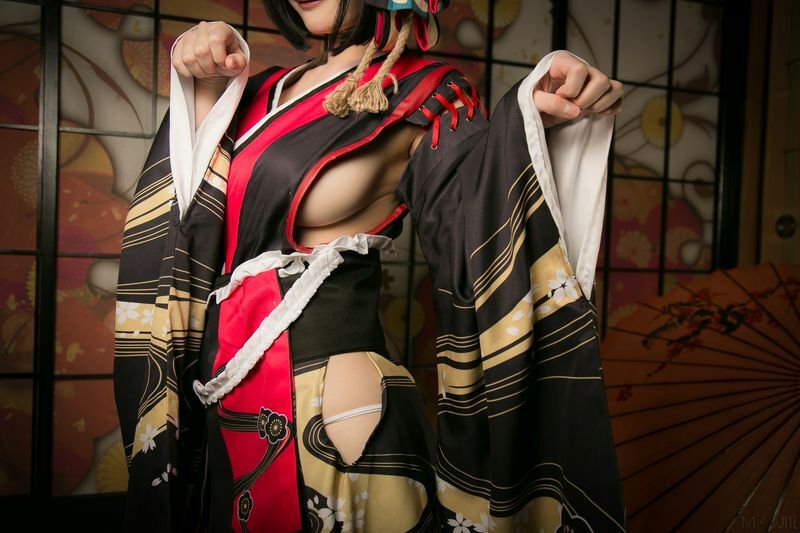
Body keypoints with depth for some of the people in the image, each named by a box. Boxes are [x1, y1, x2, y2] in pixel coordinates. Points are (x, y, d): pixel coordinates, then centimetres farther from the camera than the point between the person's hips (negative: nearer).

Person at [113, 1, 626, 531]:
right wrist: (205, 86, 1)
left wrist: (536, 124, -27)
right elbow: (206, 211, 10)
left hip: (331, 402, -6)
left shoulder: (423, 94, -5)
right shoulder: (268, 90, 12)